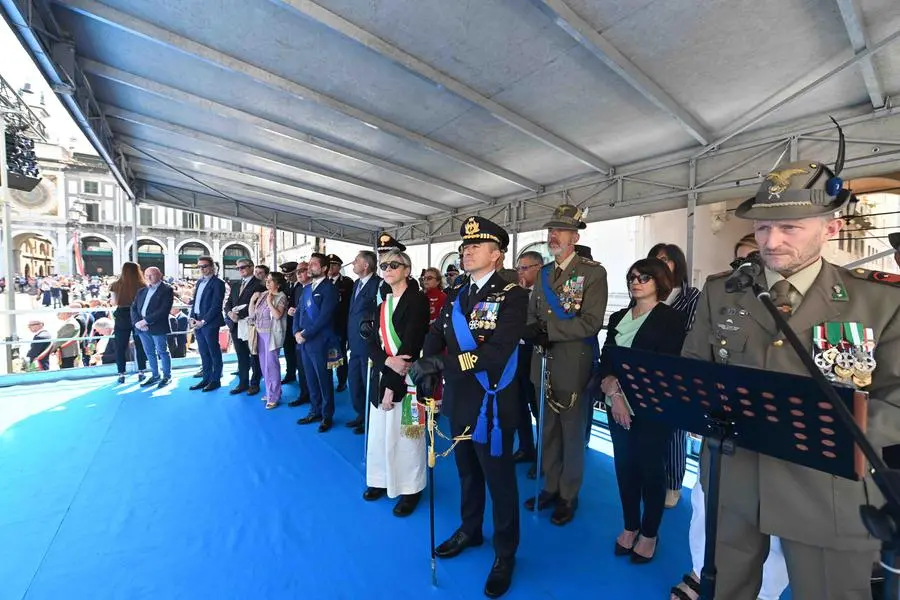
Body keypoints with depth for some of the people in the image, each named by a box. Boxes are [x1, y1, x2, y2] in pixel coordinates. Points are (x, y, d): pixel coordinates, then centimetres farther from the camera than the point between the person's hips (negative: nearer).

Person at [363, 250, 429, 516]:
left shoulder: (417, 300, -10)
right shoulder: (383, 303, 11)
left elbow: (410, 345, -16)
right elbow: (373, 342, 4)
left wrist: (392, 385, -17)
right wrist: (388, 361, -18)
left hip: (406, 379, -6)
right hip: (382, 374, 6)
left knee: (405, 434, 3)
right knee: (380, 431, 14)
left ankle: (410, 489, 23)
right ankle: (383, 480, 34)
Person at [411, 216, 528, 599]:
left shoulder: (512, 295, -15)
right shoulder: (454, 296, 7)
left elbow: (498, 351, -27)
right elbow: (435, 335, 1)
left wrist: (444, 363, -32)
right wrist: (428, 366, -19)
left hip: (491, 405, -6)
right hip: (458, 402, 6)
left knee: (500, 481, 13)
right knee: (468, 473, 25)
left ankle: (505, 554, 37)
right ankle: (469, 530, 49)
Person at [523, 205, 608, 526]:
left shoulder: (593, 272, -9)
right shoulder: (545, 273, 11)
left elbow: (591, 321, -18)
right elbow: (532, 315, 10)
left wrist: (549, 329, -21)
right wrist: (532, 331, -12)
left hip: (574, 367, -5)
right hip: (545, 364, 6)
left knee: (572, 433, 11)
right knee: (548, 432, 18)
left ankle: (568, 496, 31)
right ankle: (551, 487, 38)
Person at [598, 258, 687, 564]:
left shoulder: (672, 318, -5)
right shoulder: (618, 318, 11)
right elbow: (605, 360, 4)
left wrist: (627, 388, -14)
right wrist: (614, 393, -12)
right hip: (618, 407, 4)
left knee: (651, 468, 8)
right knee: (625, 466, 12)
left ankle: (649, 533, 28)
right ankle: (630, 527, 31)